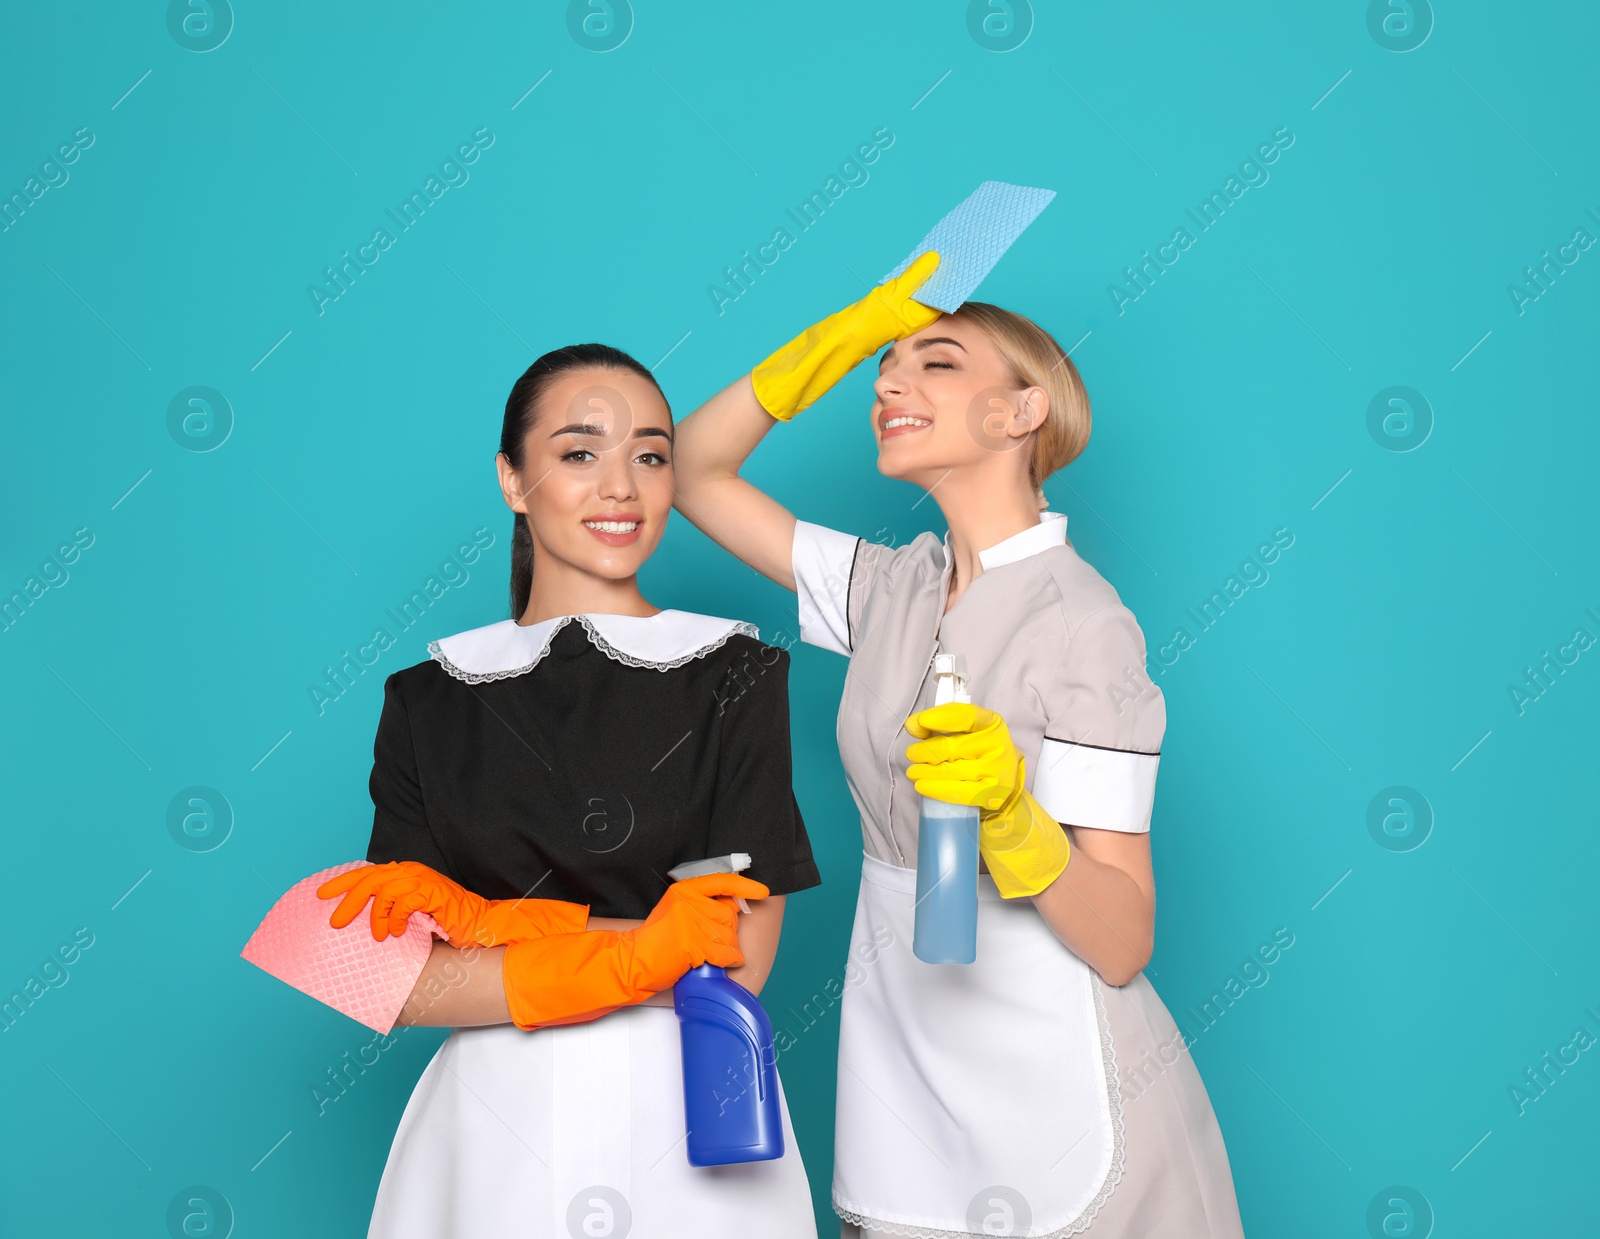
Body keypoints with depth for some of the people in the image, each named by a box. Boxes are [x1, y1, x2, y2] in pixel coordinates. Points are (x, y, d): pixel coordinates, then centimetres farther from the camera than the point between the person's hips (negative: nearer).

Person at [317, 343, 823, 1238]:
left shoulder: (734, 677, -5)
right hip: (494, 1124, 2)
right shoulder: (431, 700, 1)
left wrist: (475, 919, -14)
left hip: (688, 1126, -1)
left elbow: (741, 960, -12)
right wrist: (630, 958, -18)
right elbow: (397, 986, -6)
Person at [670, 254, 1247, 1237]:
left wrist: (1010, 816, -34)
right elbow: (697, 471, 7)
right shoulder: (894, 588, 3)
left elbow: (1122, 946, -17)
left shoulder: (1084, 623, -16)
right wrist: (849, 334, -2)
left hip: (1055, 1110, -5)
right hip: (902, 1076, 5)